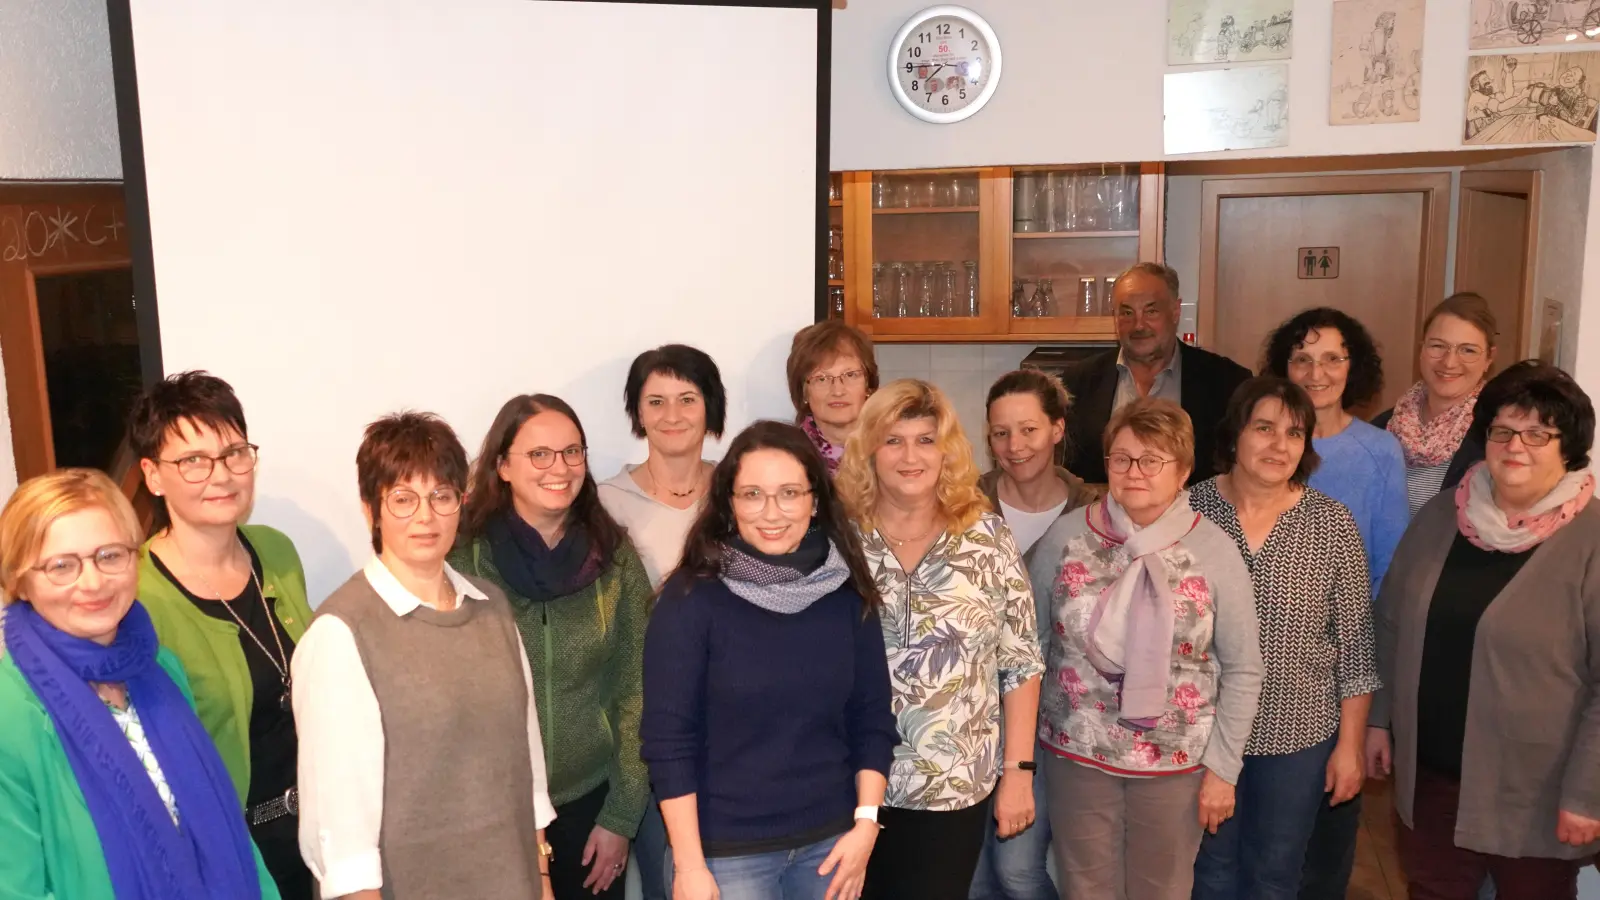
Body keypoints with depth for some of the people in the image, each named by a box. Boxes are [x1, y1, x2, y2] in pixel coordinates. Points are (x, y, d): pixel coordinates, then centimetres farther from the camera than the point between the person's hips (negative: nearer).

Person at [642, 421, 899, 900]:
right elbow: (668, 741, -12)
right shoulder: (691, 598, -12)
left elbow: (873, 720, 4)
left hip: (830, 839, 4)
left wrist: (865, 824, -2)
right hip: (727, 850, -3)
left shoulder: (847, 593, -1)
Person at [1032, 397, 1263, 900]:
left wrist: (1222, 766, -4)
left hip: (1177, 762, -1)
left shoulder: (1215, 552, -8)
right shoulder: (1066, 537, -5)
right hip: (1077, 753, 1)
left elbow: (1243, 670, -3)